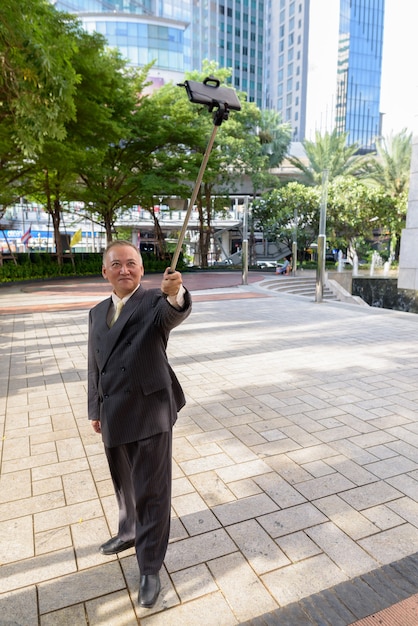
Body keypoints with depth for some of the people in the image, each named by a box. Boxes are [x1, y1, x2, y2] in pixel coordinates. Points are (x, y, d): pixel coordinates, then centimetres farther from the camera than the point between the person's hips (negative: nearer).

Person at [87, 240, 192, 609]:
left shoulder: (155, 302, -9)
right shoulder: (98, 313, 10)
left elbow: (174, 315, -34)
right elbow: (95, 366, 15)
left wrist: (175, 294, -56)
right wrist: (96, 410, 18)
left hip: (150, 412, -6)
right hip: (114, 415, 6)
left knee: (152, 491, 5)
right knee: (124, 484, 25)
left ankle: (150, 568, 24)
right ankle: (130, 533, 51)